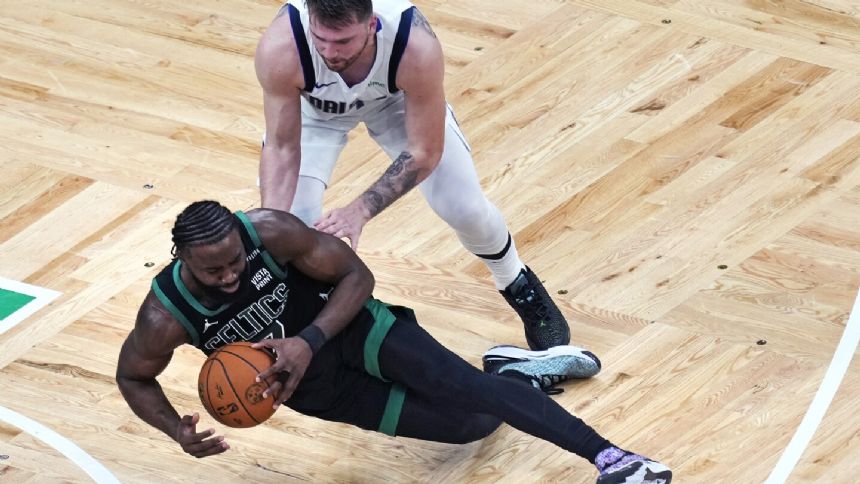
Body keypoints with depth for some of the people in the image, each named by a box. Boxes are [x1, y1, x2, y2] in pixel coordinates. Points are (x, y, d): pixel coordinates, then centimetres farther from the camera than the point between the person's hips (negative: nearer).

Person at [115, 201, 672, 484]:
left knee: (459, 386, -27)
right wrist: (178, 432, -25)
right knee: (470, 424, -7)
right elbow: (133, 377, -6)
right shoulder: (166, 316, -27)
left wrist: (309, 340, -33)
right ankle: (518, 371, 24)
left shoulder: (269, 231, -29)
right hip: (313, 387, 1)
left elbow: (357, 276, -17)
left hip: (349, 324, -1)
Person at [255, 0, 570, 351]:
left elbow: (424, 152, -30)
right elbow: (281, 148, -29)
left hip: (397, 98, 0)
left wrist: (361, 210, -42)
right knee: (293, 216, -18)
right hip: (313, 107, 0)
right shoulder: (280, 49, -43)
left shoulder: (417, 48, -43)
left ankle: (520, 288, 30)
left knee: (465, 207, -3)